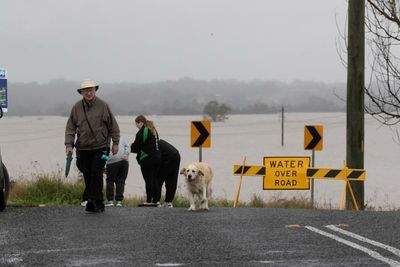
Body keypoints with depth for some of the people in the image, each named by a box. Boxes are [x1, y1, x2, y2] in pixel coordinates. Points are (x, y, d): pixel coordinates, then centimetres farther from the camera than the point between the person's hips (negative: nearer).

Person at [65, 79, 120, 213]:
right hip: (83, 148, 3)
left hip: (100, 148, -3)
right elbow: (70, 127, 8)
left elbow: (113, 126, 4)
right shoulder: (76, 108, 4)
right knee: (88, 177, 3)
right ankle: (98, 205, 11)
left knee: (96, 174, -14)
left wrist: (115, 143, 2)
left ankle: (94, 201, -14)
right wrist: (69, 144, -2)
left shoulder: (103, 106, -2)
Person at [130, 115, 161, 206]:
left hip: (147, 159, -9)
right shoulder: (153, 131, 17)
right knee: (154, 179, 12)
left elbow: (136, 146, -12)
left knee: (148, 180, -5)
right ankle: (156, 200, 12)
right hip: (157, 157, 9)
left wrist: (130, 148, 10)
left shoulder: (141, 132, -12)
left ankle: (149, 201, -3)